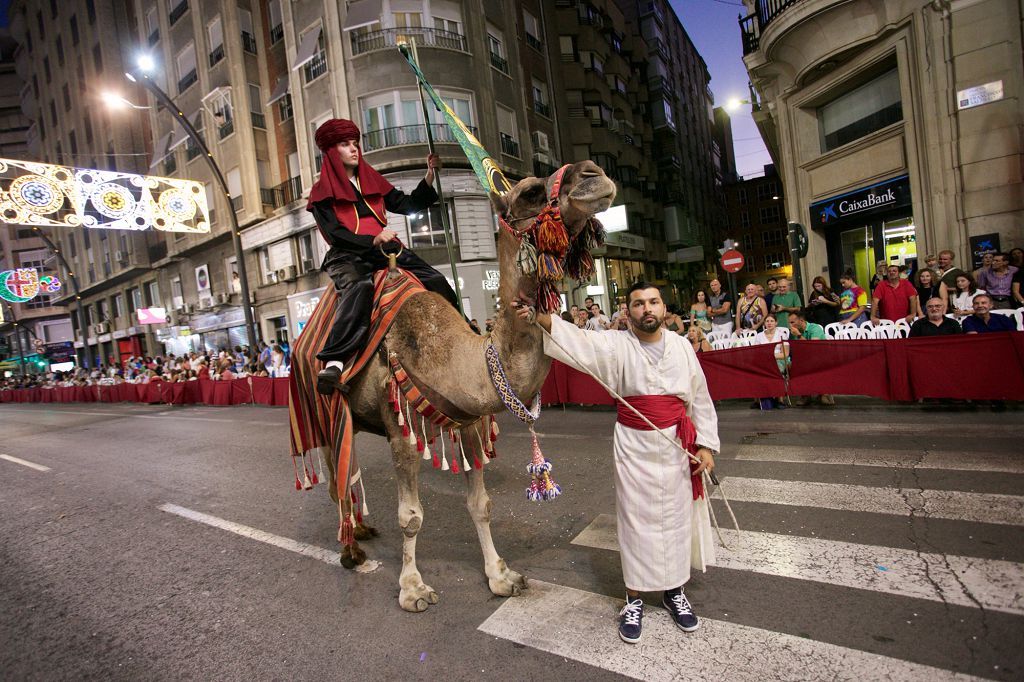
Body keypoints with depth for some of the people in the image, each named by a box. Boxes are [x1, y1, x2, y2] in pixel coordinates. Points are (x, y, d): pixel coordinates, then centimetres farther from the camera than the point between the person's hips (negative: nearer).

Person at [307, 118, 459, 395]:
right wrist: (373, 240, -21)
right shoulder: (322, 193, 9)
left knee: (437, 282, -16)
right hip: (348, 256, -4)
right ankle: (334, 362, -48)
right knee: (358, 288, -40)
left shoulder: (372, 181, 23)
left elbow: (408, 204, 18)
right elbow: (335, 234, -5)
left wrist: (430, 174, 6)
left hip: (386, 249, 5)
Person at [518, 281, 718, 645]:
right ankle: (634, 599, 24)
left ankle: (674, 591, 35)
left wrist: (705, 445, 3)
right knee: (636, 520, 6)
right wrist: (540, 317, -43)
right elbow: (578, 342, -25)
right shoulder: (616, 346, -8)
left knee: (676, 518, 14)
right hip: (634, 447, -3)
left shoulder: (682, 346, 2)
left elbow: (700, 398, 7)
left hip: (677, 446, 3)